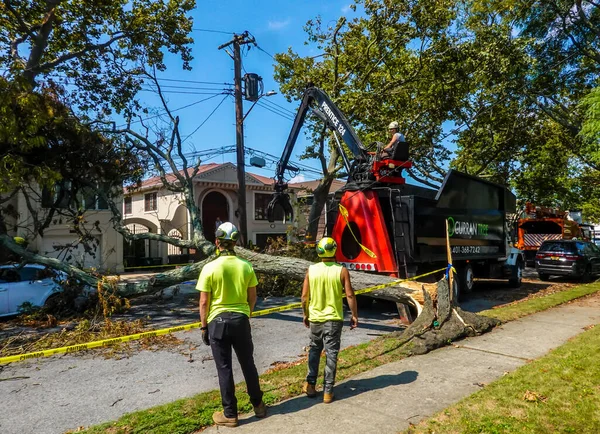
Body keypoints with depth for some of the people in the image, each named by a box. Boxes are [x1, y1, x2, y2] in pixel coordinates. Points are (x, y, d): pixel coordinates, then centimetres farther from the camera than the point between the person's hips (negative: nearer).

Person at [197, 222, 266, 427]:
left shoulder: (210, 268, -12)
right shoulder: (246, 266, -3)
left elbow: (204, 302, -8)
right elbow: (252, 297, 5)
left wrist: (204, 326, 2)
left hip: (218, 321, -3)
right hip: (241, 320, 3)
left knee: (224, 368, 8)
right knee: (248, 364, 17)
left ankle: (230, 414, 18)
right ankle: (258, 405, 31)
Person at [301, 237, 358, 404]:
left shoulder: (311, 270, -5)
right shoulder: (342, 271, -10)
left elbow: (305, 296, -2)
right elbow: (350, 295, -10)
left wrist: (306, 314, 12)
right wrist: (354, 315, 1)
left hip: (315, 318, 2)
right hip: (333, 319, -2)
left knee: (314, 351, 19)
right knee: (331, 354, 5)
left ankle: (310, 385, 22)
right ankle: (328, 391, 9)